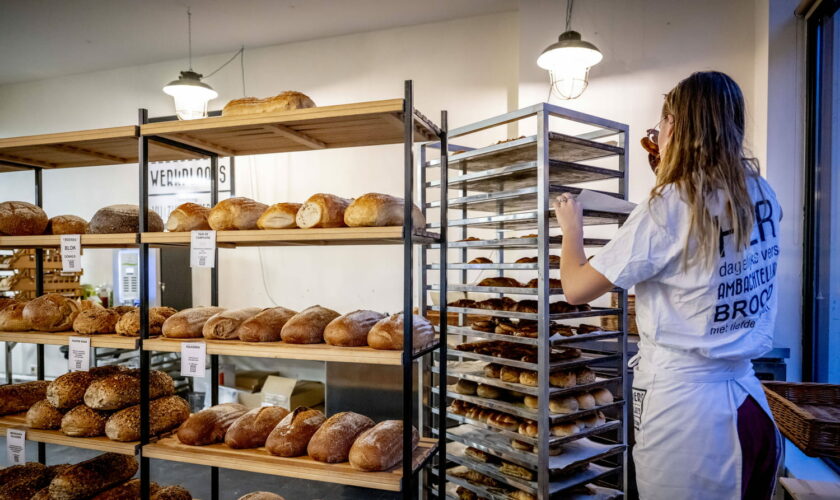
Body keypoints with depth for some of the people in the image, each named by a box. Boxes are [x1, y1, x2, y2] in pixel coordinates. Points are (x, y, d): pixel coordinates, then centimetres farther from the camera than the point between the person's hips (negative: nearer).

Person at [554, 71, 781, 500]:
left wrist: (571, 226, 1)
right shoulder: (762, 195, -1)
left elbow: (576, 288, -15)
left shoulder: (667, 210, -20)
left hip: (682, 404, -7)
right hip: (747, 399, 7)